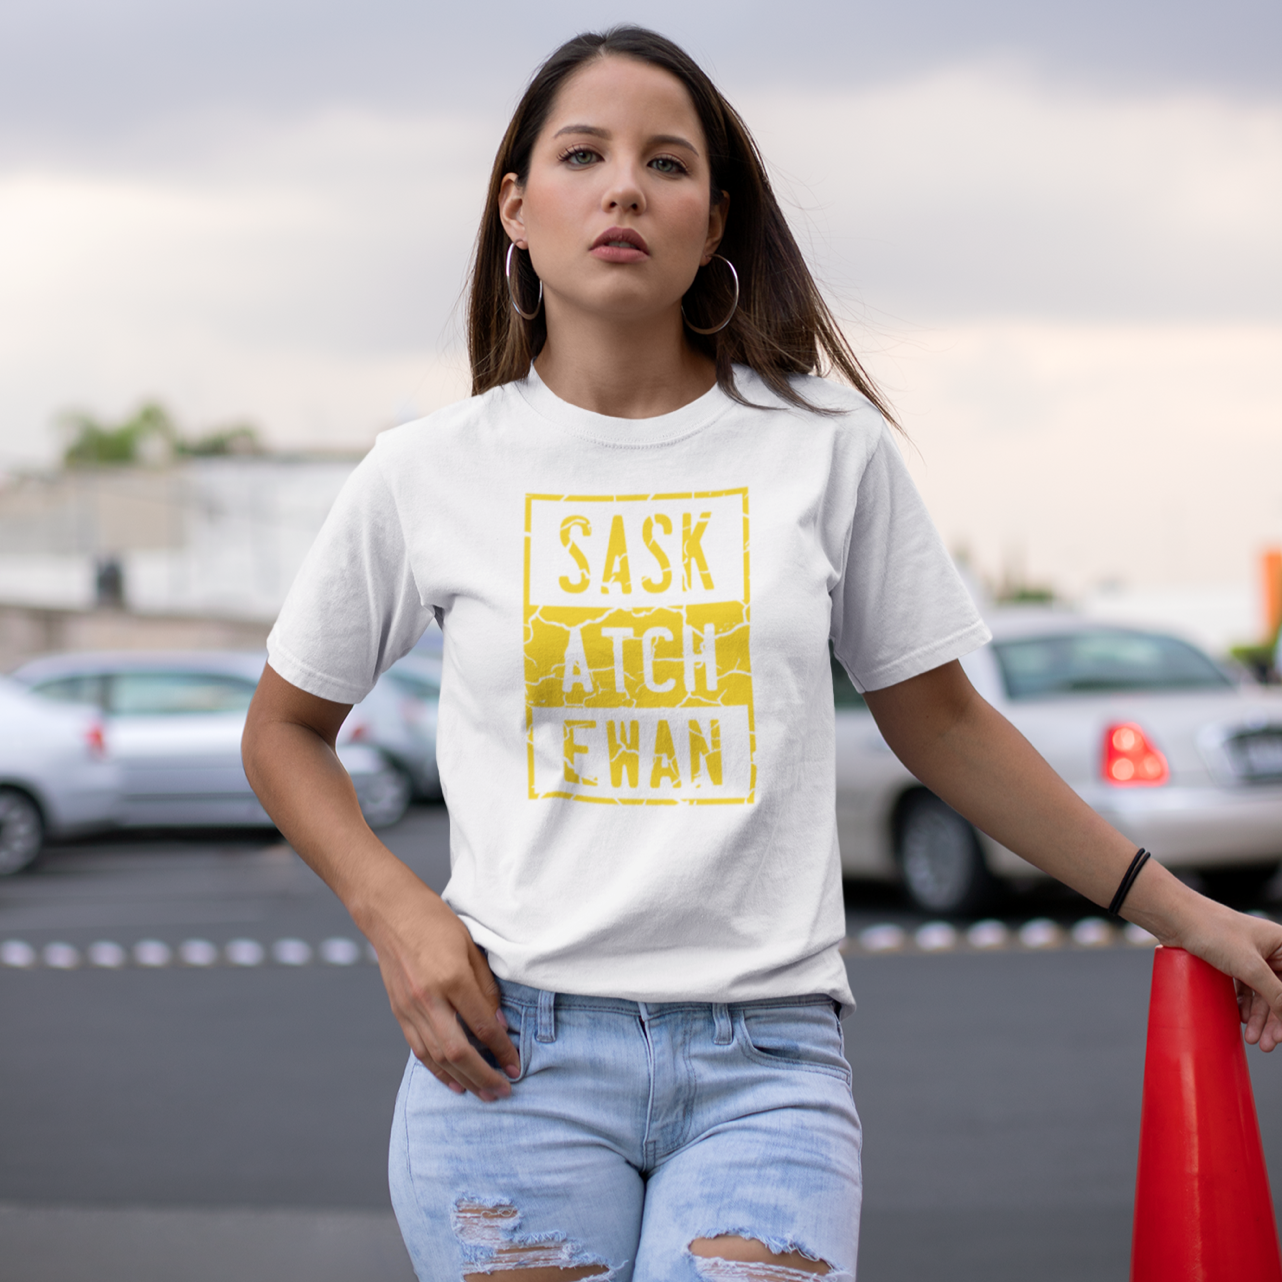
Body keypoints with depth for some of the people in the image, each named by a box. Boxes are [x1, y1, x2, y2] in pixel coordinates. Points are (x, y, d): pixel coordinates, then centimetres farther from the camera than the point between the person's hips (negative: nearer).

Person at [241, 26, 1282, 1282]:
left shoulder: (827, 446, 4)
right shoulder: (428, 473, 3)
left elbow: (937, 723, 13)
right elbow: (284, 727, 15)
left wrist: (1180, 911, 12)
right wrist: (391, 909, -2)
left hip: (765, 1063, 0)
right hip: (514, 1048, 0)